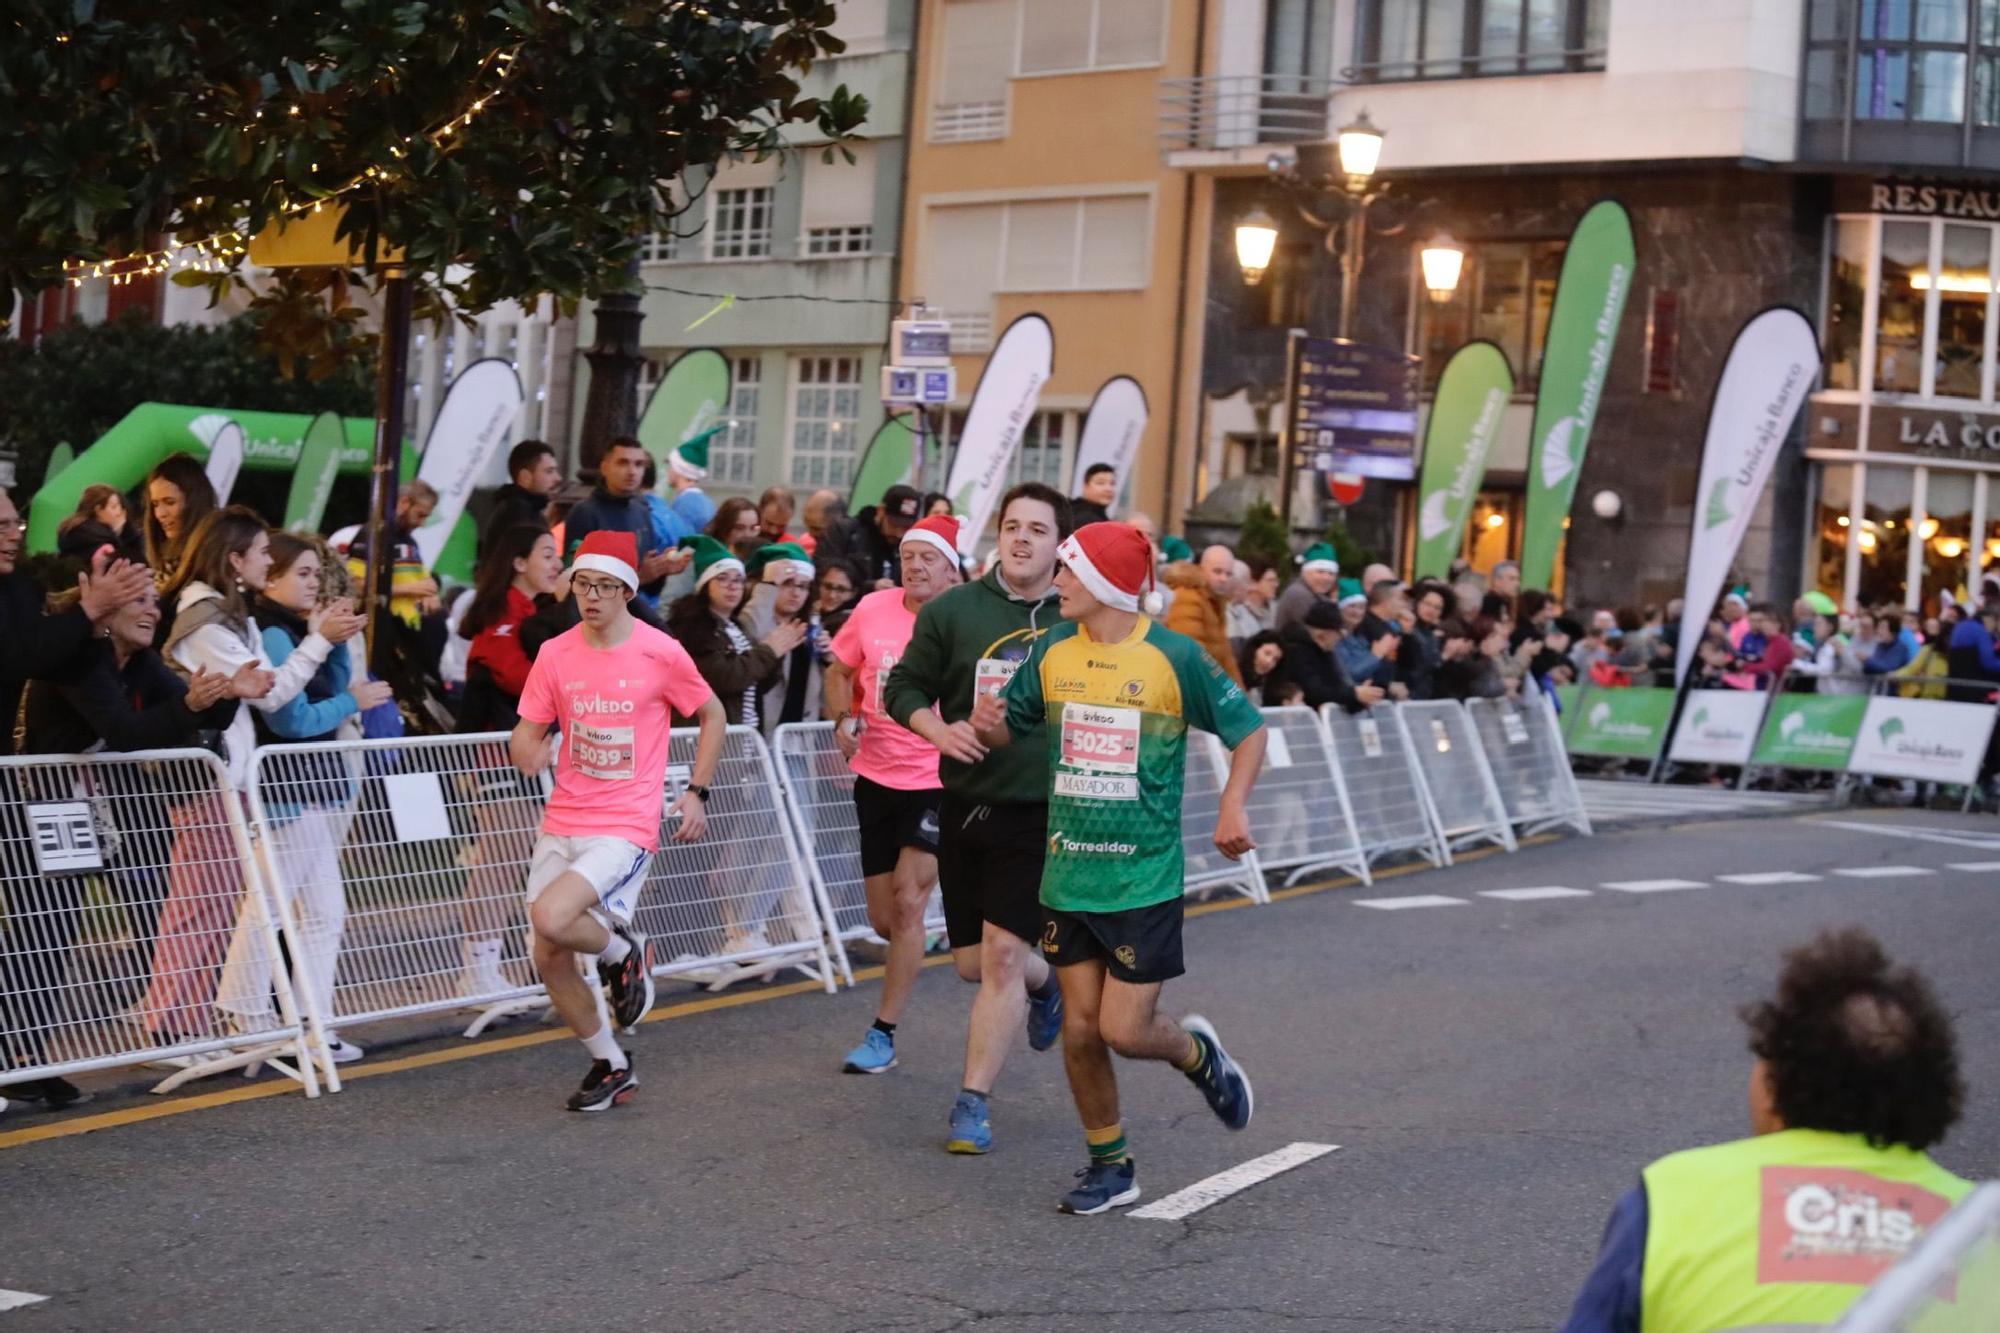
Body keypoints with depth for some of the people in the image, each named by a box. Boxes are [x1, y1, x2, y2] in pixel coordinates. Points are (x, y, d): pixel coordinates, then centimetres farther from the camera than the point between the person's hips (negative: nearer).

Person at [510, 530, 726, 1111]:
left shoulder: (661, 653, -7)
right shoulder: (555, 653, 2)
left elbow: (712, 716, 7)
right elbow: (528, 731, 7)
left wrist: (696, 792, 2)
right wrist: (527, 750, -17)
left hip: (626, 827, -5)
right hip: (562, 823, 5)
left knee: (551, 919, -27)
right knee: (549, 959, 3)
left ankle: (623, 951, 7)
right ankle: (611, 1065, 25)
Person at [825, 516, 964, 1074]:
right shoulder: (873, 610, -1)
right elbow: (839, 670, 15)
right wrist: (843, 720, -1)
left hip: (939, 782, -4)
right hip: (876, 778, 4)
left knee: (907, 903, -12)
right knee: (883, 919, 9)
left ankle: (883, 1034, -1)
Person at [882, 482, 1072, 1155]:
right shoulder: (952, 610, 0)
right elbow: (905, 687, 7)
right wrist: (939, 729, -12)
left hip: (1042, 814, -3)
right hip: (966, 806, 3)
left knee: (1000, 954, -10)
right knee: (972, 961, 11)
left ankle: (973, 1102, 2)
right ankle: (1046, 982, 44)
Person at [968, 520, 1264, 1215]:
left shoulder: (1174, 656, -9)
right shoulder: (1052, 651, 4)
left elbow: (1249, 728, 0)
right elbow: (1013, 725, 16)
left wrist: (1233, 805, -15)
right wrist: (989, 725, -8)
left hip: (1144, 877, -4)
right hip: (1067, 874, 4)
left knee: (1123, 1031, -7)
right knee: (1080, 1029, 5)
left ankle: (1197, 1052, 27)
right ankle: (1110, 1166, 23)